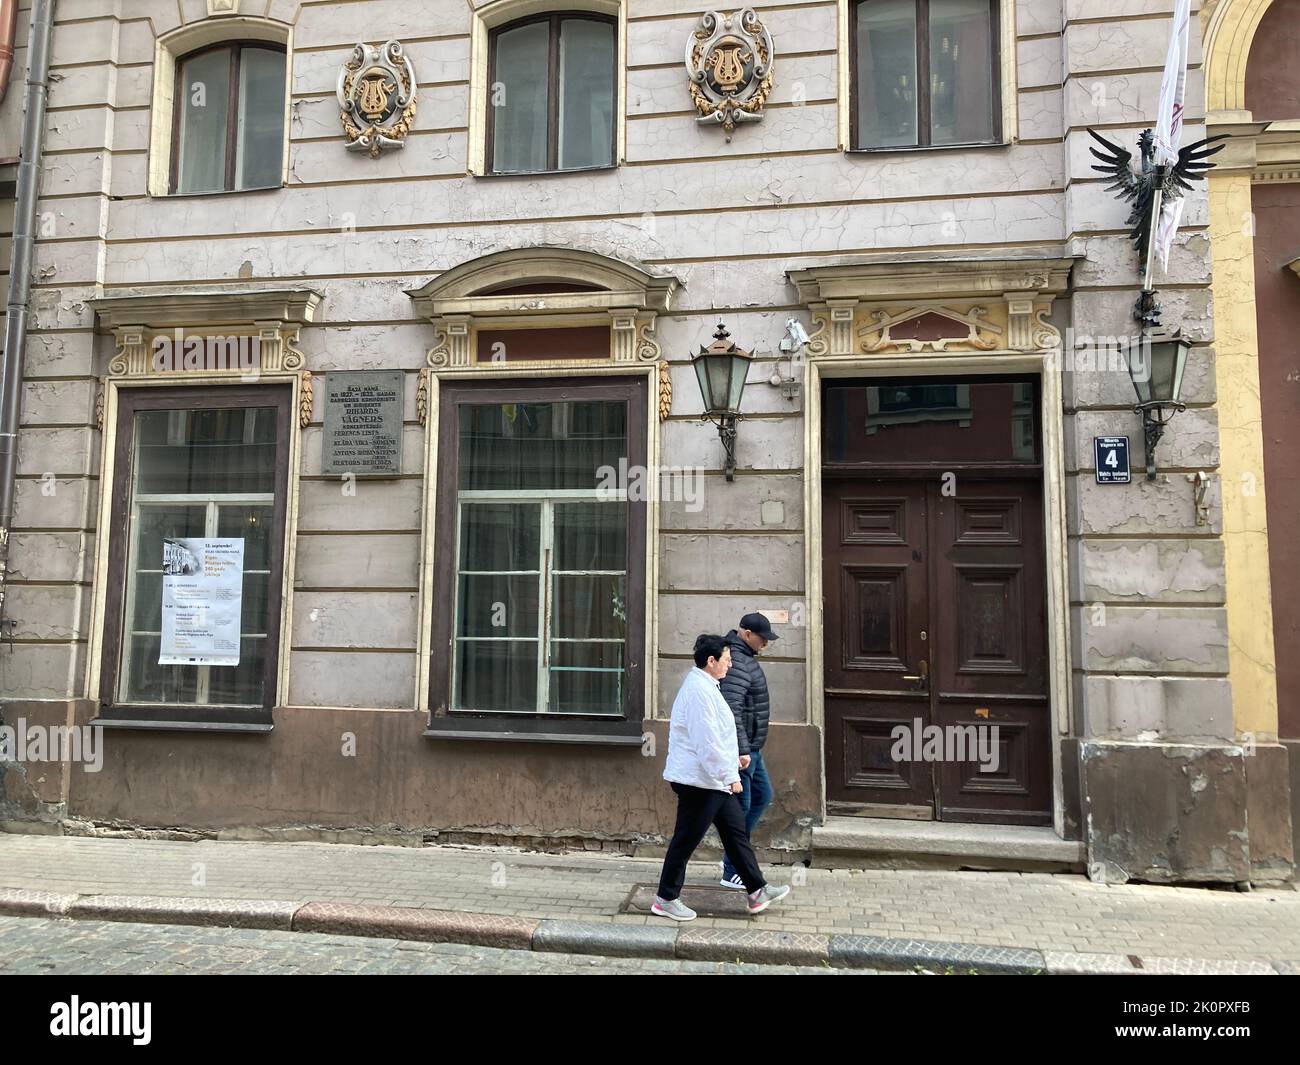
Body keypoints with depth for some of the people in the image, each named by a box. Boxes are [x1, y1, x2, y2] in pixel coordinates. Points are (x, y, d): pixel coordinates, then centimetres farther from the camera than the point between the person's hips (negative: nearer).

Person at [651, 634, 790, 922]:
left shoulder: (704, 685, 13)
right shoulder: (699, 690, -22)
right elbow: (707, 741, -24)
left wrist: (730, 760, 24)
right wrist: (729, 776, -19)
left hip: (712, 780, 11)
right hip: (699, 779, -11)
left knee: (735, 830, 15)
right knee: (686, 839, 1)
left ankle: (757, 891, 24)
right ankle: (666, 900, 14)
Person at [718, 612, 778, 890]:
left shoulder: (745, 658, 13)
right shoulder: (738, 664, -21)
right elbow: (732, 710, -29)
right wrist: (742, 750, -30)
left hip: (751, 747, 11)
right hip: (740, 749, -11)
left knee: (762, 795, 19)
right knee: (740, 807, -2)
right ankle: (732, 872, 10)